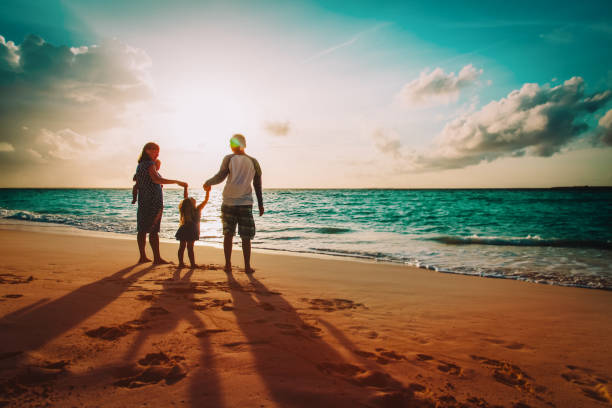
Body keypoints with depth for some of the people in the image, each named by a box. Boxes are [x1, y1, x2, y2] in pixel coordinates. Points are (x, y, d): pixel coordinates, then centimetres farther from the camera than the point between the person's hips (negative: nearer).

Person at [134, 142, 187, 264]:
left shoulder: (140, 165, 15)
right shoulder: (149, 164, -12)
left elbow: (136, 179, 23)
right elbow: (157, 179, -28)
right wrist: (177, 182, -30)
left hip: (143, 201, 9)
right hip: (153, 201, -9)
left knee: (142, 230, 10)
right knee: (153, 230, -7)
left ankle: (142, 256, 17)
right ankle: (157, 258, -5)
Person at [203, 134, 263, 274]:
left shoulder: (229, 159, 0)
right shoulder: (253, 162, 6)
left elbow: (220, 176, -9)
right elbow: (258, 186, 8)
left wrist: (208, 183, 9)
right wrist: (260, 205, 13)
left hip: (229, 202, 0)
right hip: (245, 203, 0)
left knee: (228, 234, 10)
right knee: (246, 236, 6)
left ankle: (228, 265, 12)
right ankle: (247, 266, 7)